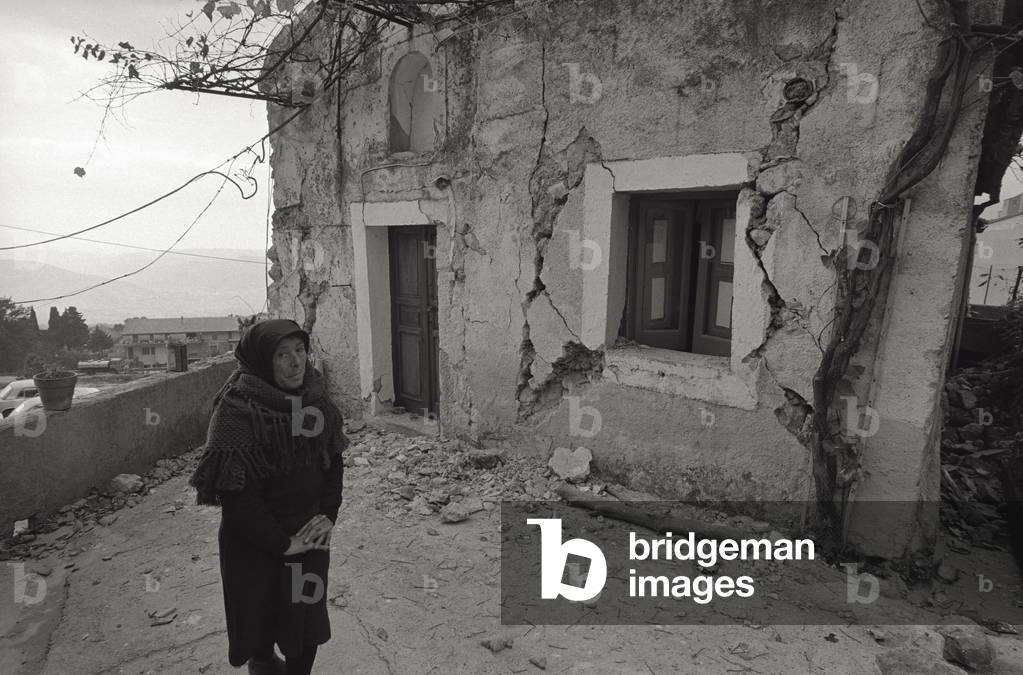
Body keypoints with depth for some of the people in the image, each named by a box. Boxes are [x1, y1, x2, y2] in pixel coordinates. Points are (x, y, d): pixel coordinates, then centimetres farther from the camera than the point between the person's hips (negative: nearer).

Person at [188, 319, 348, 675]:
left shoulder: (315, 397, -2)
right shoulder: (237, 409, -19)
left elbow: (333, 458, 7)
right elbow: (234, 491, -20)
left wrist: (329, 514, -4)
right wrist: (281, 543, -16)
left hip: (310, 535, 5)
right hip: (256, 545, -4)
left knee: (307, 630, 14)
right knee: (261, 629, 13)